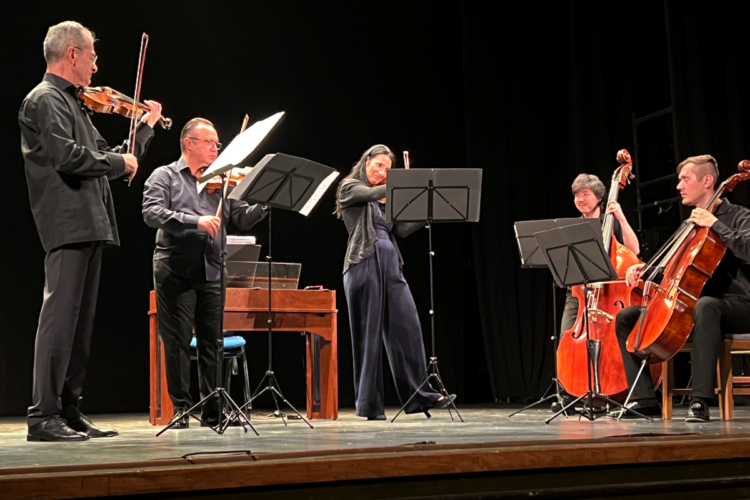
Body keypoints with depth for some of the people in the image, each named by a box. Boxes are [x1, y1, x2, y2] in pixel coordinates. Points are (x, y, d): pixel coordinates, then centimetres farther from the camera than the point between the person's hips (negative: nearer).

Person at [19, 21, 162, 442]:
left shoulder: (73, 103, 23)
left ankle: (69, 410, 15)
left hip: (89, 226, 10)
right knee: (60, 317, -11)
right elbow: (66, 156, -21)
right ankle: (43, 416, -9)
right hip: (68, 225, -10)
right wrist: (119, 162, -8)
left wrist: (146, 127, 28)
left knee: (81, 321, 10)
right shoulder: (45, 99, -6)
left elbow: (103, 155, 27)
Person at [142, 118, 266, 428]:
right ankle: (181, 408, 8)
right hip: (176, 270, -4)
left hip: (211, 272, 4)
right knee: (177, 341, 0)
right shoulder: (165, 176, 5)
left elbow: (243, 219, 10)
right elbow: (152, 213, -12)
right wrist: (195, 220, -24)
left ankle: (213, 409, 11)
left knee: (213, 341, 5)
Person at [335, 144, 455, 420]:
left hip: (390, 266, 6)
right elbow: (372, 193, -17)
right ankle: (369, 404, 3)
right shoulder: (350, 188, 4)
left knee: (407, 327, -2)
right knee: (368, 333, -3)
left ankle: (419, 394, 1)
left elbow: (401, 230, 14)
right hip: (364, 265, -6)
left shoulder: (383, 198, 22)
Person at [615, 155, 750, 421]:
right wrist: (645, 269, 7)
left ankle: (700, 401, -45)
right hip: (690, 304, 8)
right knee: (626, 317, 0)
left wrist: (714, 224, -21)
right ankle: (644, 399, -7)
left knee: (705, 306, -44)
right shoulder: (692, 222, 18)